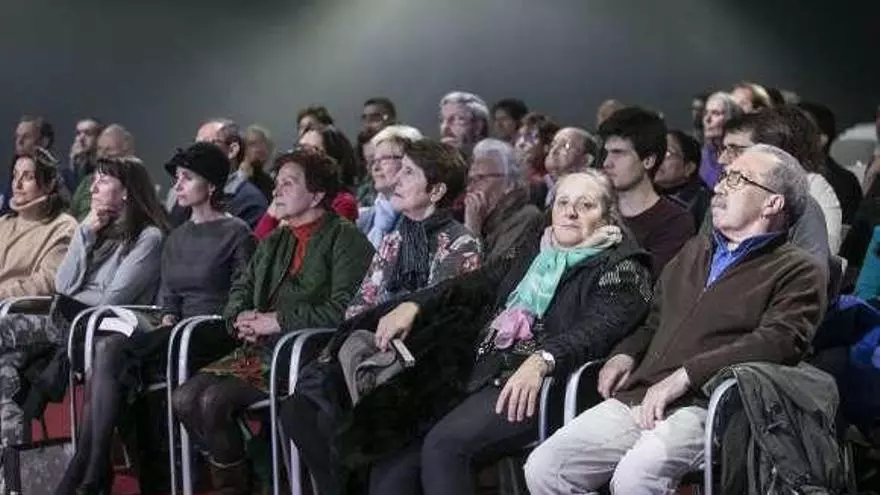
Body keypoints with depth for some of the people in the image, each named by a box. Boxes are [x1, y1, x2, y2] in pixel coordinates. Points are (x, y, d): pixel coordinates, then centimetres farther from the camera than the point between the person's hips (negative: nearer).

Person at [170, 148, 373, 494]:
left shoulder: (345, 239, -4)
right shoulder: (273, 242, 23)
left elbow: (344, 308, -16)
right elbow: (240, 290, 25)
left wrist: (279, 320, -15)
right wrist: (241, 317, 1)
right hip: (257, 349, 8)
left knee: (215, 400, -24)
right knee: (185, 398, -12)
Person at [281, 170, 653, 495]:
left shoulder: (620, 267, 4)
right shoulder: (532, 253, 24)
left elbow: (600, 328, -13)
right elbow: (471, 286, 18)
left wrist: (541, 361, -31)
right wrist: (414, 305, 1)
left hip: (537, 386, -6)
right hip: (480, 373, 6)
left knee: (444, 444, -29)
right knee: (391, 463, -14)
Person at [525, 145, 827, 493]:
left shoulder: (798, 272, 5)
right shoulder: (695, 251, 29)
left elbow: (779, 341, -12)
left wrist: (684, 376, -18)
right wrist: (626, 354, 13)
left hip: (703, 406, -7)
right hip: (635, 399, 7)